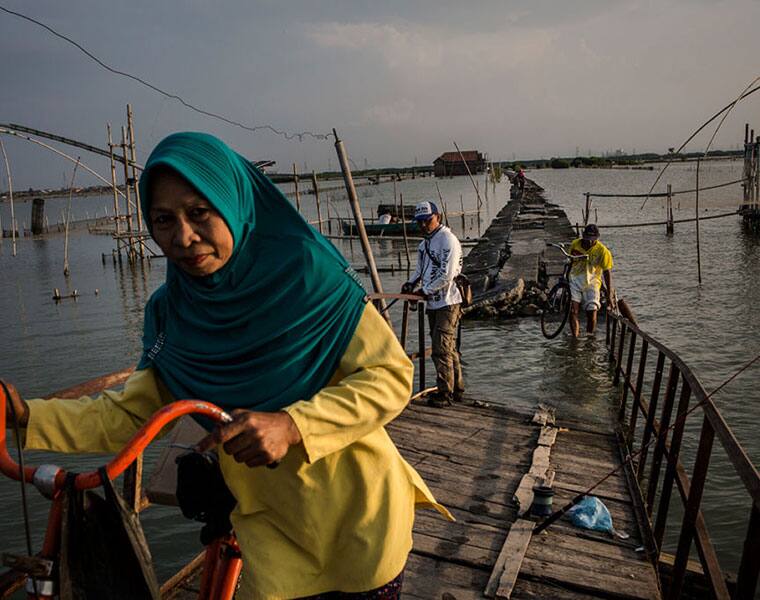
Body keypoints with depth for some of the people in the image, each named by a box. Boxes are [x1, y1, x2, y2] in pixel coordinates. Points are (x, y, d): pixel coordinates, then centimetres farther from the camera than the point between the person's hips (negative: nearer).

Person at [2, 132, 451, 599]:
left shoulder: (306, 268, -20)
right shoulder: (171, 311, -6)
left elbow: (391, 375, -20)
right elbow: (132, 414, -1)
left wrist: (292, 426, -31)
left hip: (360, 509, -2)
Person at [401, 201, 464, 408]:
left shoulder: (448, 240, -12)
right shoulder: (424, 243, 17)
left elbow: (447, 275, -18)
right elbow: (421, 270, 25)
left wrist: (425, 291, -12)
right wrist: (411, 284, 6)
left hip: (447, 303, -9)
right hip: (433, 304, 9)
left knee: (442, 350, -9)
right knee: (449, 348, 15)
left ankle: (445, 392, -1)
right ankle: (456, 389, 23)